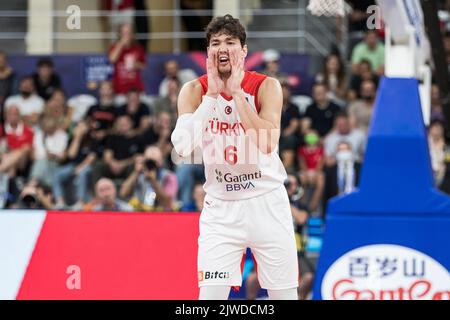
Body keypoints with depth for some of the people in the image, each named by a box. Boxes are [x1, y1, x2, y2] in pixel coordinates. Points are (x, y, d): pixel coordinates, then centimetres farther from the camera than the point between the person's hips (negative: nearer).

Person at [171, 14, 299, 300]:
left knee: (285, 295, 3)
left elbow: (267, 144, -23)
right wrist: (212, 94, -20)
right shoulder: (195, 91, -3)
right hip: (221, 208, 1)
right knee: (210, 296, -8)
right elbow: (182, 147, -19)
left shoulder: (266, 86, -7)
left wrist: (236, 92, -22)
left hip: (266, 202, 0)